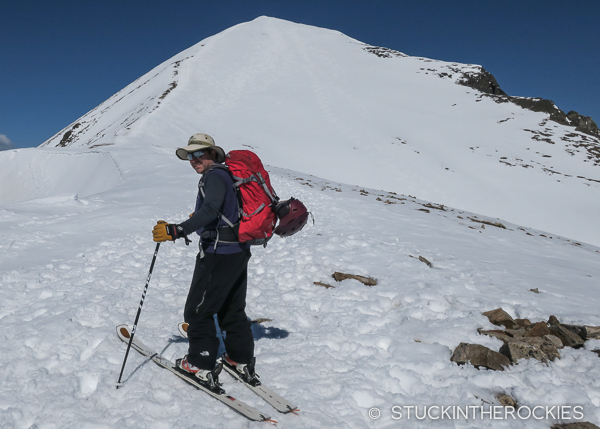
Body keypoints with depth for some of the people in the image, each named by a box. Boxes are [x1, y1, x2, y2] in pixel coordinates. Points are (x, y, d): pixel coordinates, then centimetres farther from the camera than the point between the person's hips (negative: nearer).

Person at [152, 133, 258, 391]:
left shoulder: (214, 176, -14)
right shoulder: (227, 174, 14)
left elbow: (210, 211, -31)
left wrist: (176, 231, -37)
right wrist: (199, 218, 41)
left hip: (219, 253, -10)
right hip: (239, 251, 10)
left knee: (198, 309, 3)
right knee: (232, 309, 19)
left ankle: (202, 365, 11)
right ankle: (242, 360, 27)